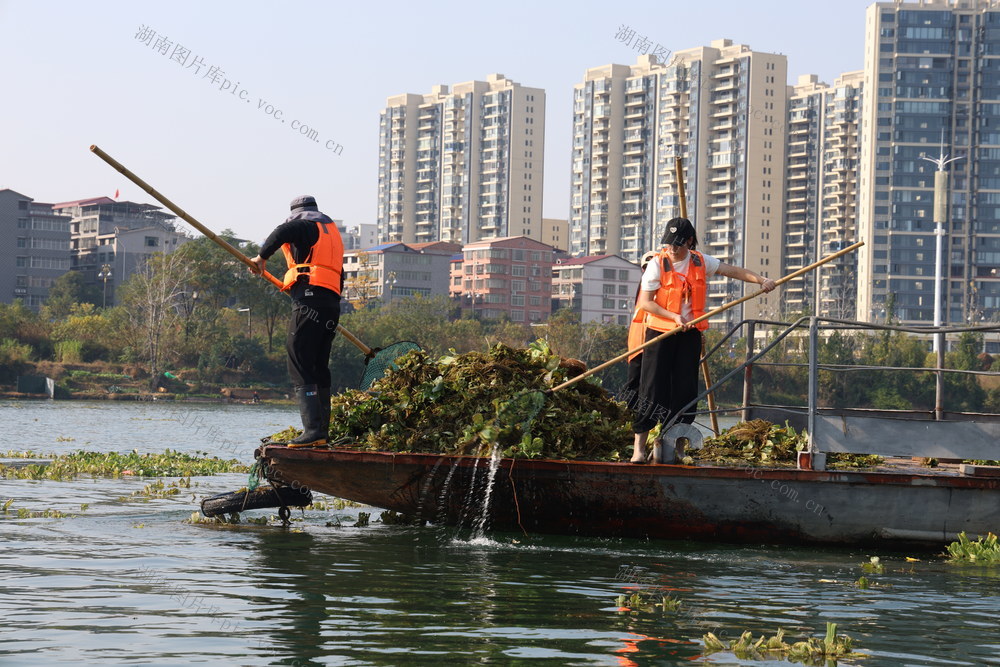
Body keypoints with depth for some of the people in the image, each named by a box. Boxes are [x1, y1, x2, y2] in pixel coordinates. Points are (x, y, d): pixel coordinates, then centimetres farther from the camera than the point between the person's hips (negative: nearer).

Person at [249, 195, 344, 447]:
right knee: (319, 367, 14)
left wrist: (262, 257, -6)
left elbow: (283, 232, -19)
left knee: (300, 366, -11)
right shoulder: (333, 232, 27)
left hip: (310, 301, -8)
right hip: (332, 304, 8)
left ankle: (313, 429, -21)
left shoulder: (306, 226, 3)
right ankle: (322, 431, 12)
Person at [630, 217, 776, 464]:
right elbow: (644, 302, -11)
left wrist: (762, 280, -4)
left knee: (685, 390, 2)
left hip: (689, 333, 4)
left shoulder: (701, 262, 5)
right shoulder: (657, 264, -8)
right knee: (652, 390, -7)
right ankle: (639, 447, -5)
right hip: (660, 332, -4)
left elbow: (733, 271, 8)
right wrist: (674, 317, -20)